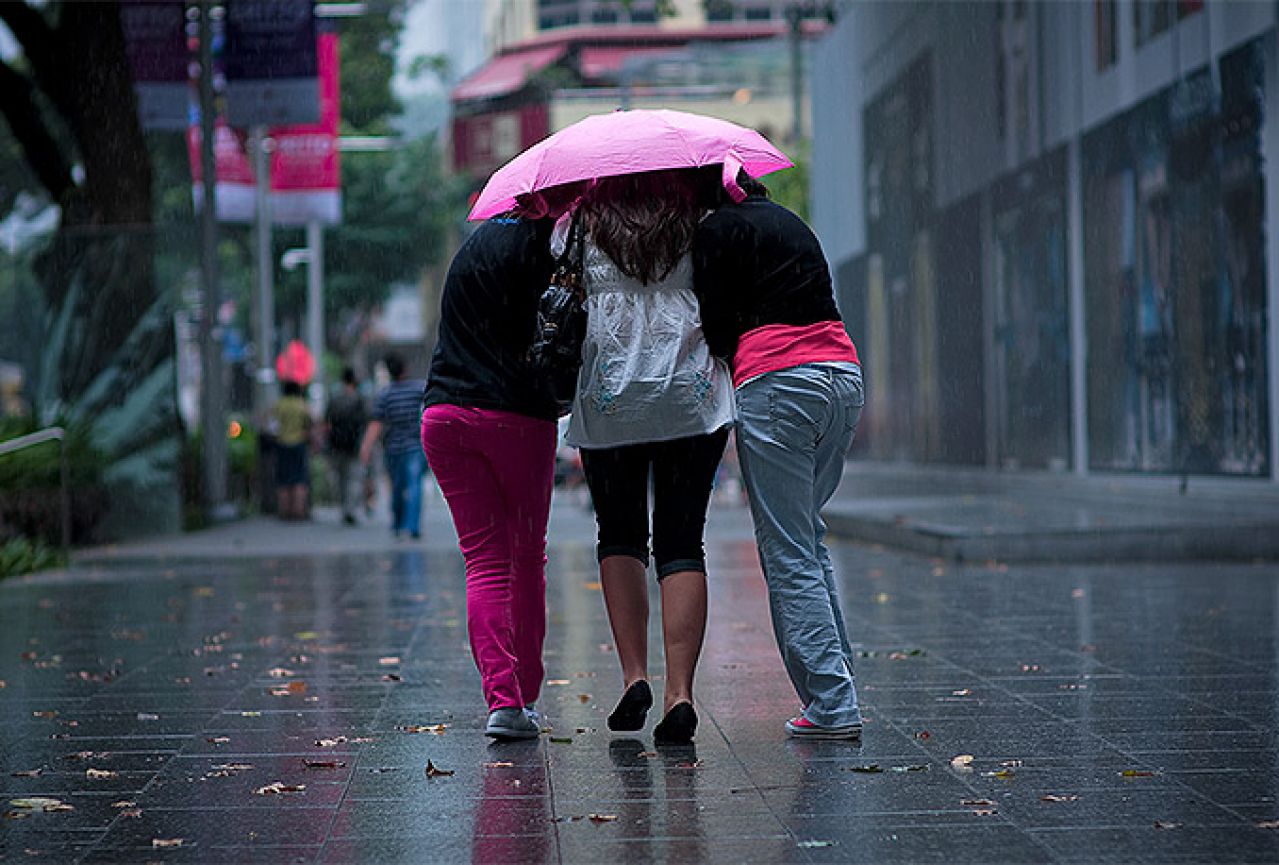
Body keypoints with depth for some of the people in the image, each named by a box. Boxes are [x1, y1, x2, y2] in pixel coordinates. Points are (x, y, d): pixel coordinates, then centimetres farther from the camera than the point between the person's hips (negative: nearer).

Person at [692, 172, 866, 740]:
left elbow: (718, 325, -4)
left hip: (776, 382, -8)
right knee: (808, 535, 19)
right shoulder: (790, 222, 24)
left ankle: (833, 706, -5)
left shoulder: (718, 231, 1)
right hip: (842, 377, 8)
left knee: (788, 553, -2)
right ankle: (836, 684, 16)